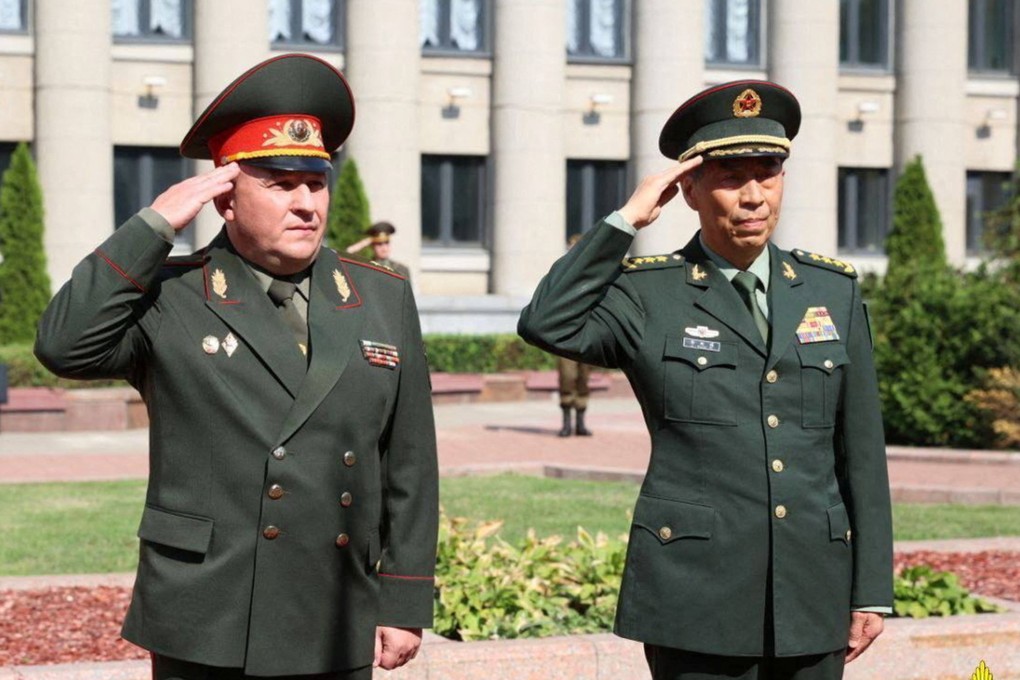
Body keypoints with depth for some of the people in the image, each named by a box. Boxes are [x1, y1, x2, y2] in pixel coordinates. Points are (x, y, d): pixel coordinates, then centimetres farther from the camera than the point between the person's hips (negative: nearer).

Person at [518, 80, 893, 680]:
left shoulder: (835, 291, 9)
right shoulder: (648, 294, 1)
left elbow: (861, 451, 10)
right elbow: (545, 324, -19)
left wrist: (872, 591, 7)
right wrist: (626, 220, -13)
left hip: (813, 595, 3)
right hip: (698, 601, -3)